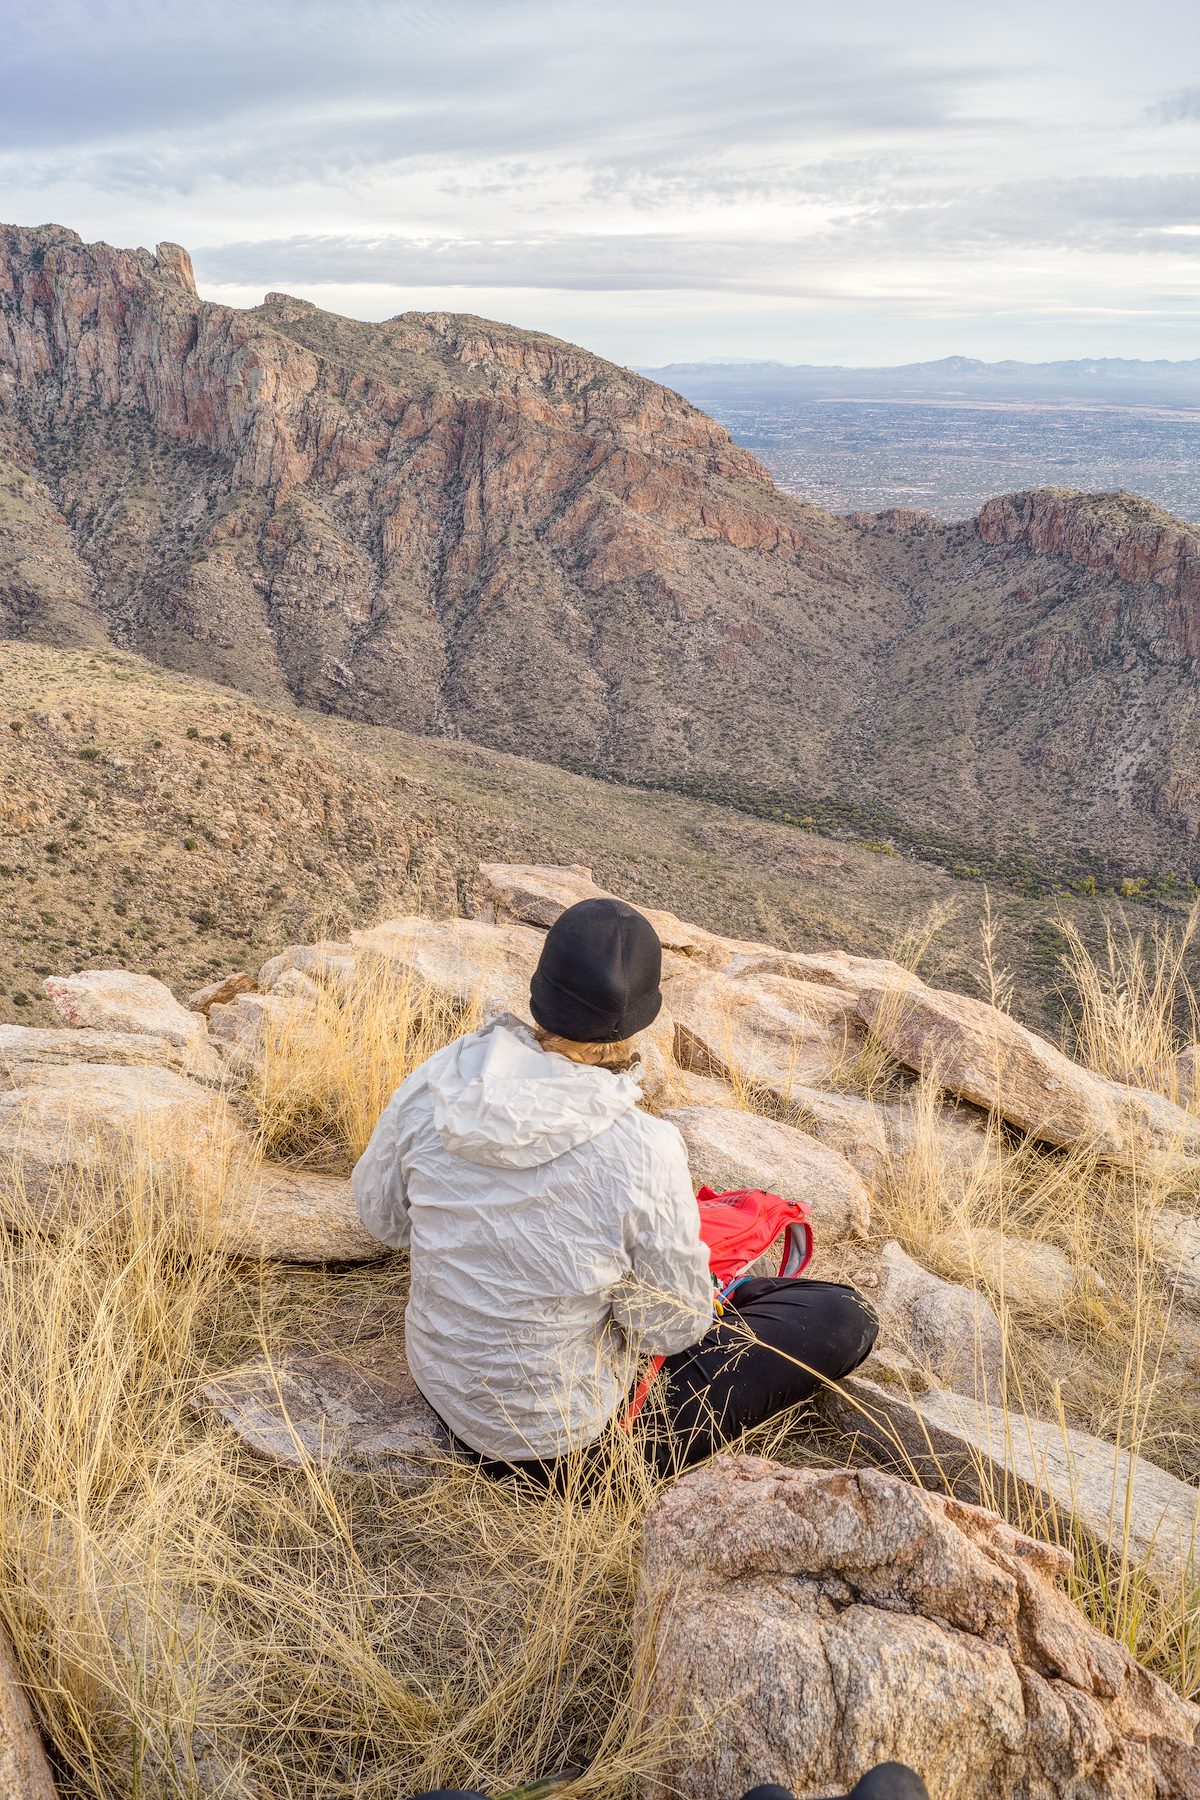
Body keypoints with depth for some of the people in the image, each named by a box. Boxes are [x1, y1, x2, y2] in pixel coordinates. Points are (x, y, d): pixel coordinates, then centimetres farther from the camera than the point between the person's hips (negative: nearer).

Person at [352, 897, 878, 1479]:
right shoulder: (643, 1151, -32)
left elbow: (380, 1210, 0)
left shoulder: (437, 1081, -18)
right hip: (569, 1445, -5)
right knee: (842, 1318, 5)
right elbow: (673, 1327, -17)